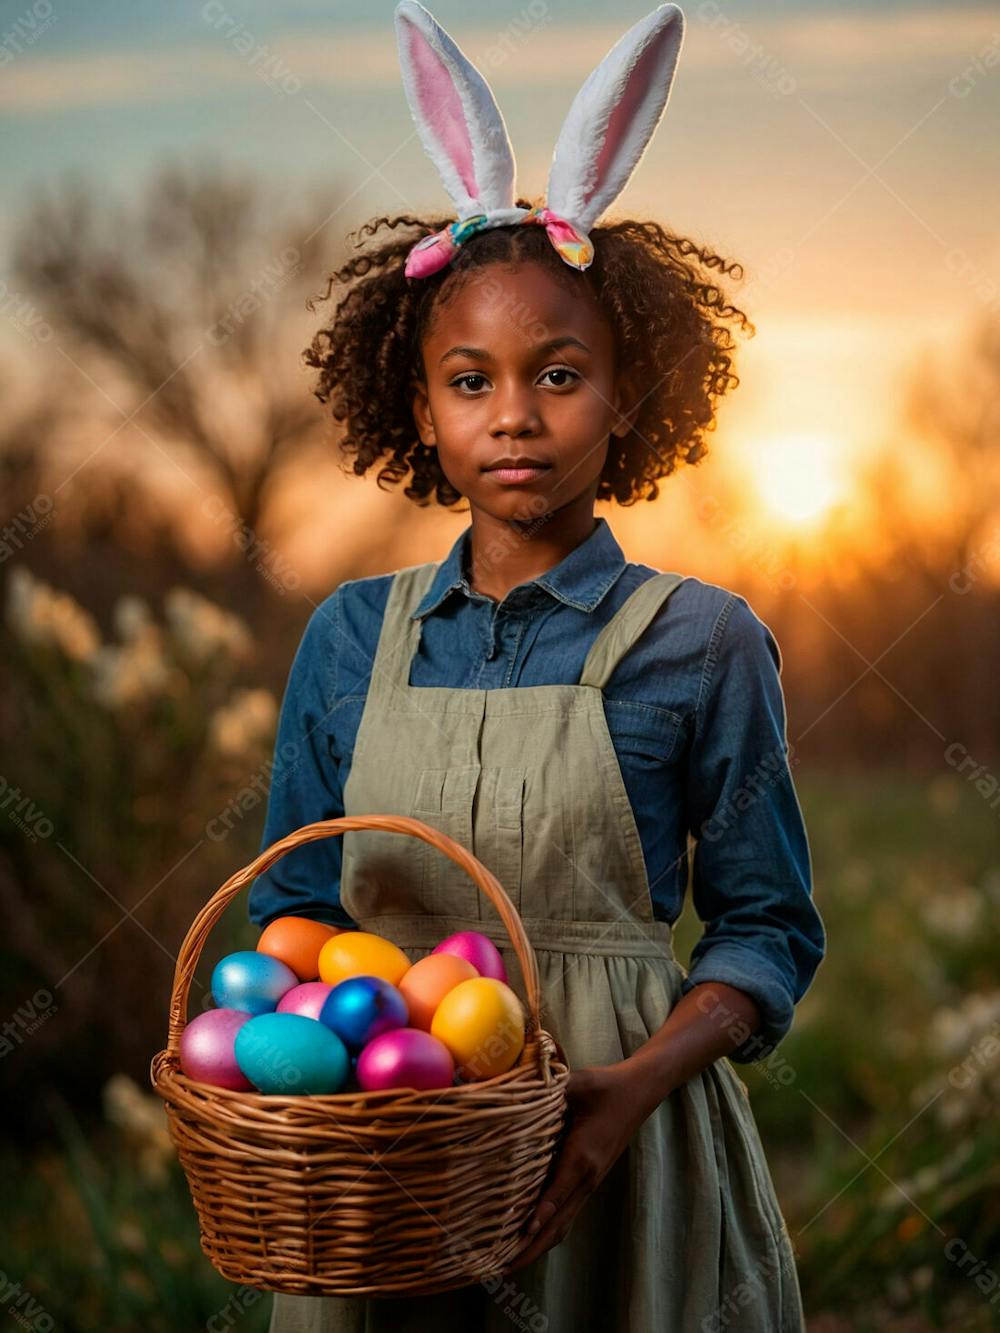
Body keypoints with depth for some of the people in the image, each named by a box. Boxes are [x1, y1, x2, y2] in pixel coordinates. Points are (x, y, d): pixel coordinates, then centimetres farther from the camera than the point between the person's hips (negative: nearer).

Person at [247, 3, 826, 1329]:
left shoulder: (698, 642, -5)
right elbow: (293, 906, 8)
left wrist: (636, 1086, -17)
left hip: (609, 1146, -2)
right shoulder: (351, 637, 3)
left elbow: (769, 927, -2)